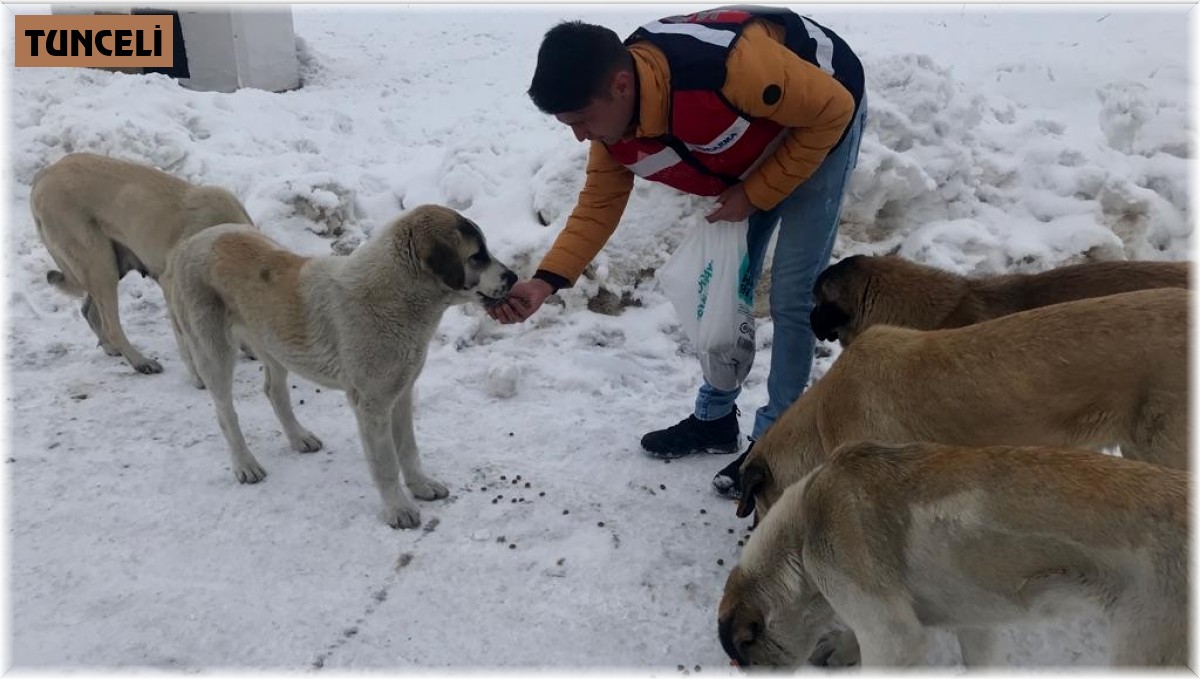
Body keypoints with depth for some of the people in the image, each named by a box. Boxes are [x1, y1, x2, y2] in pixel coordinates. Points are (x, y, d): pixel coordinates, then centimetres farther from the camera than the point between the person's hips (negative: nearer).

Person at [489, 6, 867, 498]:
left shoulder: (725, 67, -43)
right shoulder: (610, 116, -21)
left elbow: (832, 108, -28)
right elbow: (599, 205, -11)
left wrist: (756, 194, -23)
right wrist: (546, 282, -24)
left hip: (821, 121, -6)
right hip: (752, 145, 6)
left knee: (790, 294, -8)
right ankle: (716, 418, 26)